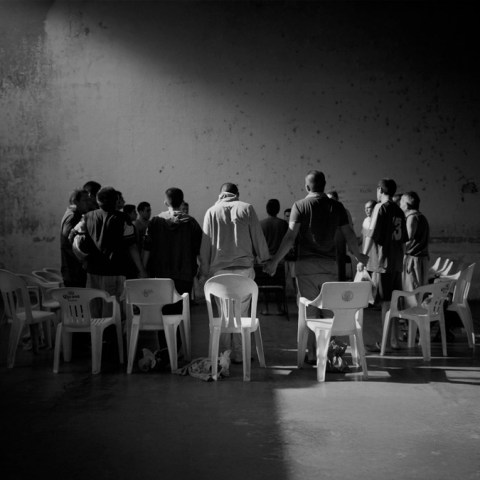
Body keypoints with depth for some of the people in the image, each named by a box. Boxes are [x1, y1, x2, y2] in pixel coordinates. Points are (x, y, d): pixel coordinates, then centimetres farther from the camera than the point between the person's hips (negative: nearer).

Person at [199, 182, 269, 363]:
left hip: (219, 269, 1)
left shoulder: (212, 211, 6)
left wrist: (204, 270, 12)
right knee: (241, 312, 3)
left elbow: (206, 243, 7)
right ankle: (238, 354, 4)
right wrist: (264, 260, 12)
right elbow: (258, 237, 4)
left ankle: (224, 354, 9)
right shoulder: (247, 208, 4)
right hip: (244, 267, -1)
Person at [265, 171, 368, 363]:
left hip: (306, 264, -2)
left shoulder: (300, 206, -4)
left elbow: (290, 237, -12)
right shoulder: (336, 206, 5)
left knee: (310, 311, 4)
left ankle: (312, 353, 7)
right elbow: (349, 235, 8)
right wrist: (358, 256, 24)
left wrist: (274, 261, -8)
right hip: (330, 264, 2)